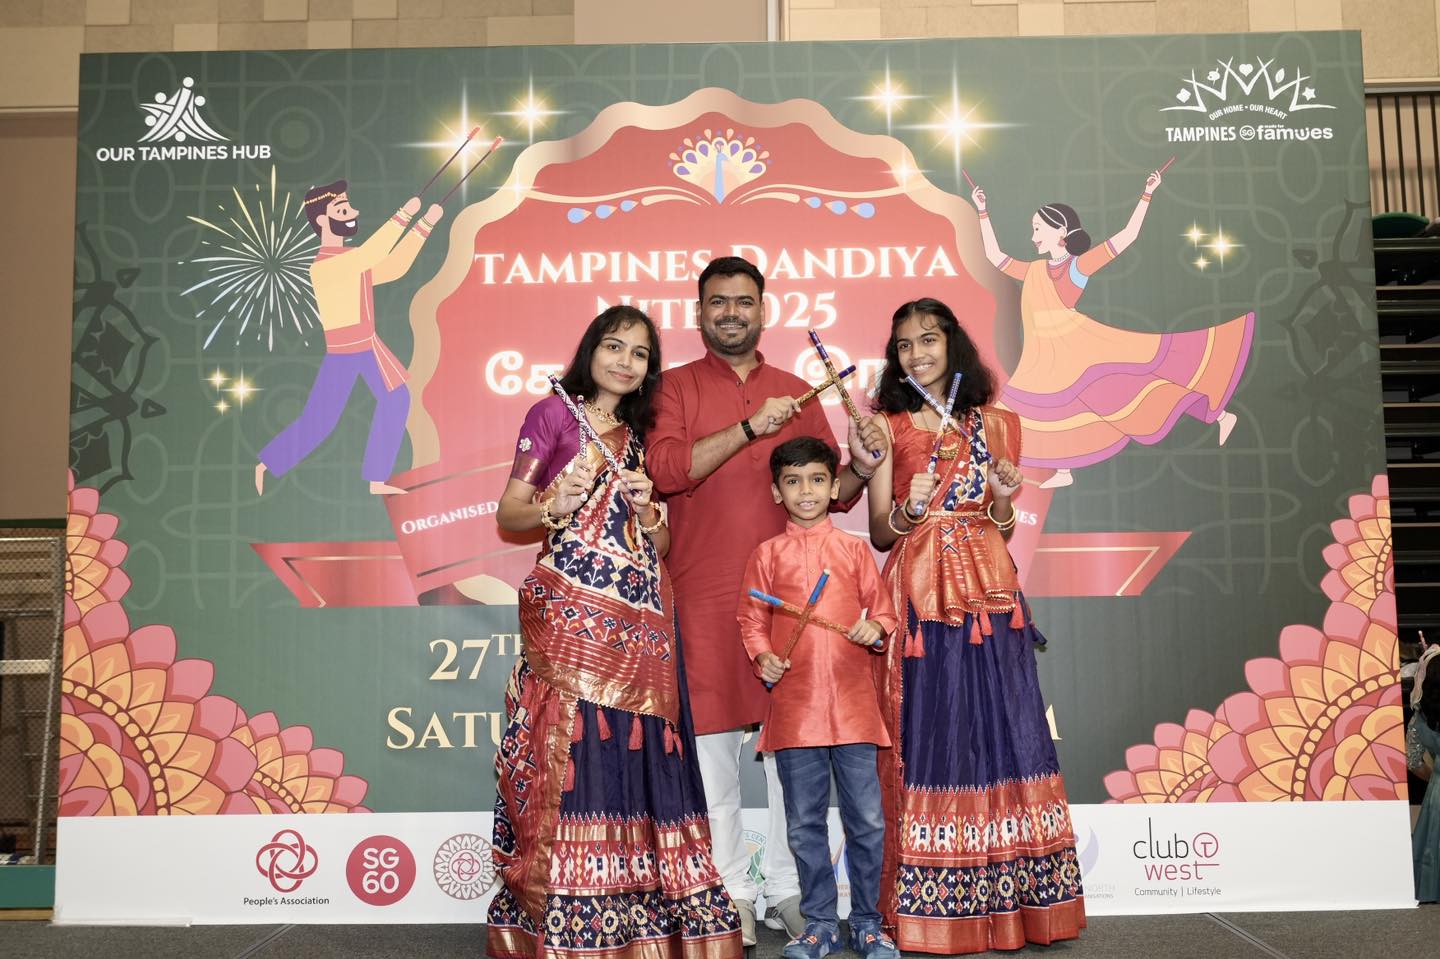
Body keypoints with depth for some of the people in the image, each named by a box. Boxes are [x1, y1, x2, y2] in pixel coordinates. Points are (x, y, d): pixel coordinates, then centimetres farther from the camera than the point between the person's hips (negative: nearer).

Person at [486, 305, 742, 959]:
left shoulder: (642, 437, 20)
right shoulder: (553, 414, 5)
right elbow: (508, 516, 2)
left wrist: (646, 510, -1)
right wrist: (555, 505, -16)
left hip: (641, 621, 5)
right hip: (570, 611, -5)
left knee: (637, 753, 1)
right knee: (570, 753, -8)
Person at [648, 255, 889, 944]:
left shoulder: (798, 393, 15)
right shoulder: (675, 386, 6)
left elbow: (831, 493, 14)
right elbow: (665, 468, -12)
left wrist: (860, 468, -7)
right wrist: (751, 428, -16)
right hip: (705, 594, -2)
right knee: (713, 743, 3)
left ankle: (788, 893, 17)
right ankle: (731, 896, 15)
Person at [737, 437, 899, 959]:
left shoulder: (854, 550, 9)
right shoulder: (767, 555, 7)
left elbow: (882, 609, 12)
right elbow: (752, 621, 8)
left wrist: (876, 630, -9)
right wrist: (763, 656, -9)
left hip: (853, 705, 0)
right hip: (794, 706, 0)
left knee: (867, 820, 4)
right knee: (805, 824, 7)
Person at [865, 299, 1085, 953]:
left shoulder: (994, 425, 13)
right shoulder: (887, 427, 8)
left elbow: (1003, 530, 14)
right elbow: (879, 533, 3)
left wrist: (1005, 500, -7)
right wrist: (908, 512, -17)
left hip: (988, 591, 2)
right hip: (918, 596, -2)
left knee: (1003, 729, -2)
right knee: (926, 734, -4)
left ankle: (1008, 902, 9)